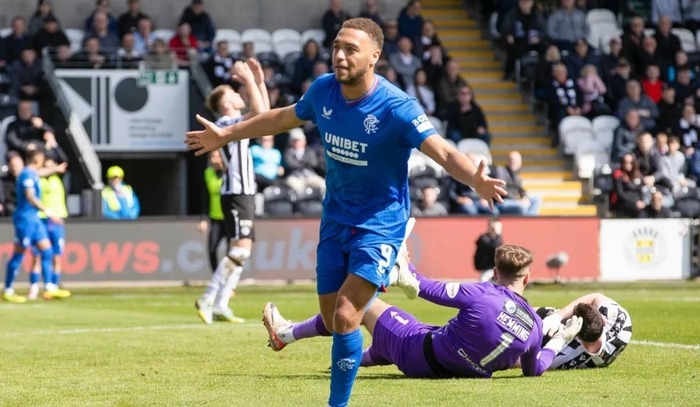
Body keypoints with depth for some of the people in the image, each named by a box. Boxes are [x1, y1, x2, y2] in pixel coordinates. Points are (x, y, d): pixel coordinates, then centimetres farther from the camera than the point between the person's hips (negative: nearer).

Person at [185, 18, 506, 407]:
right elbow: (284, 117, 16)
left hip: (380, 223, -6)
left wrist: (476, 180, -51)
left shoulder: (396, 107, -22)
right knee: (333, 321, 9)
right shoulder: (323, 90, -5)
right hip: (336, 219, 6)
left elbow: (443, 151, -30)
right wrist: (227, 134, 24)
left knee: (345, 318, -16)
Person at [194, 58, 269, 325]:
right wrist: (249, 81, -18)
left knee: (241, 251, 9)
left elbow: (265, 112, 24)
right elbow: (259, 112, -25)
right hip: (236, 195, -10)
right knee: (241, 249, -18)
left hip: (243, 194, 10)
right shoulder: (227, 123, -12)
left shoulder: (235, 123, 17)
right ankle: (208, 300, -19)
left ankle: (220, 305, 7)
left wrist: (259, 80, 16)